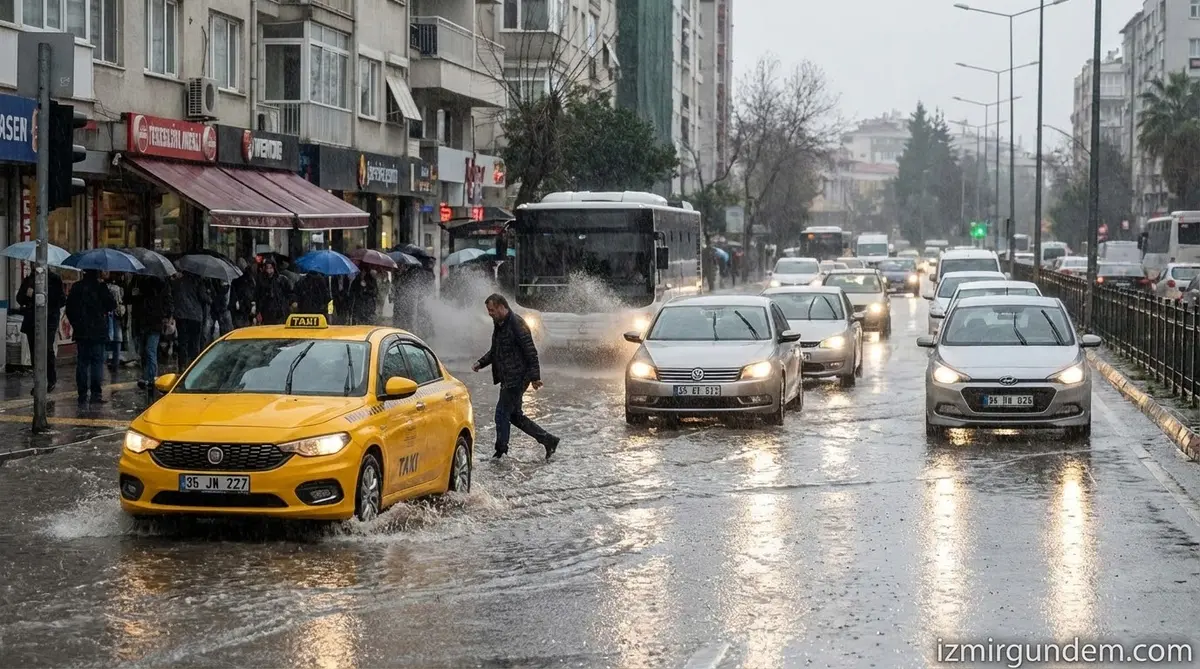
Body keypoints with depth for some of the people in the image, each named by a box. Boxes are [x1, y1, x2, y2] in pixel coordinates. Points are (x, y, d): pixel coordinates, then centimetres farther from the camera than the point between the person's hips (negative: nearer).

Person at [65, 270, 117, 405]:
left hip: (81, 332, 4)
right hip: (97, 331, -4)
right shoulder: (100, 287, -11)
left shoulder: (76, 287, 4)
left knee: (82, 363, 7)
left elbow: (69, 308, 9)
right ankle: (95, 394, -5)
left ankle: (82, 395, 7)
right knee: (97, 361, -1)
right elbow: (112, 305, -7)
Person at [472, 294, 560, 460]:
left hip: (517, 378, -10)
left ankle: (500, 451, 5)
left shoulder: (517, 324, -16)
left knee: (502, 413, -5)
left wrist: (535, 377, -22)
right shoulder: (499, 325, 14)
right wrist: (481, 363, 11)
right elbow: (495, 351, 26)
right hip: (508, 379, 10)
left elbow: (531, 352, -19)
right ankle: (548, 440, 19)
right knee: (514, 415, 13)